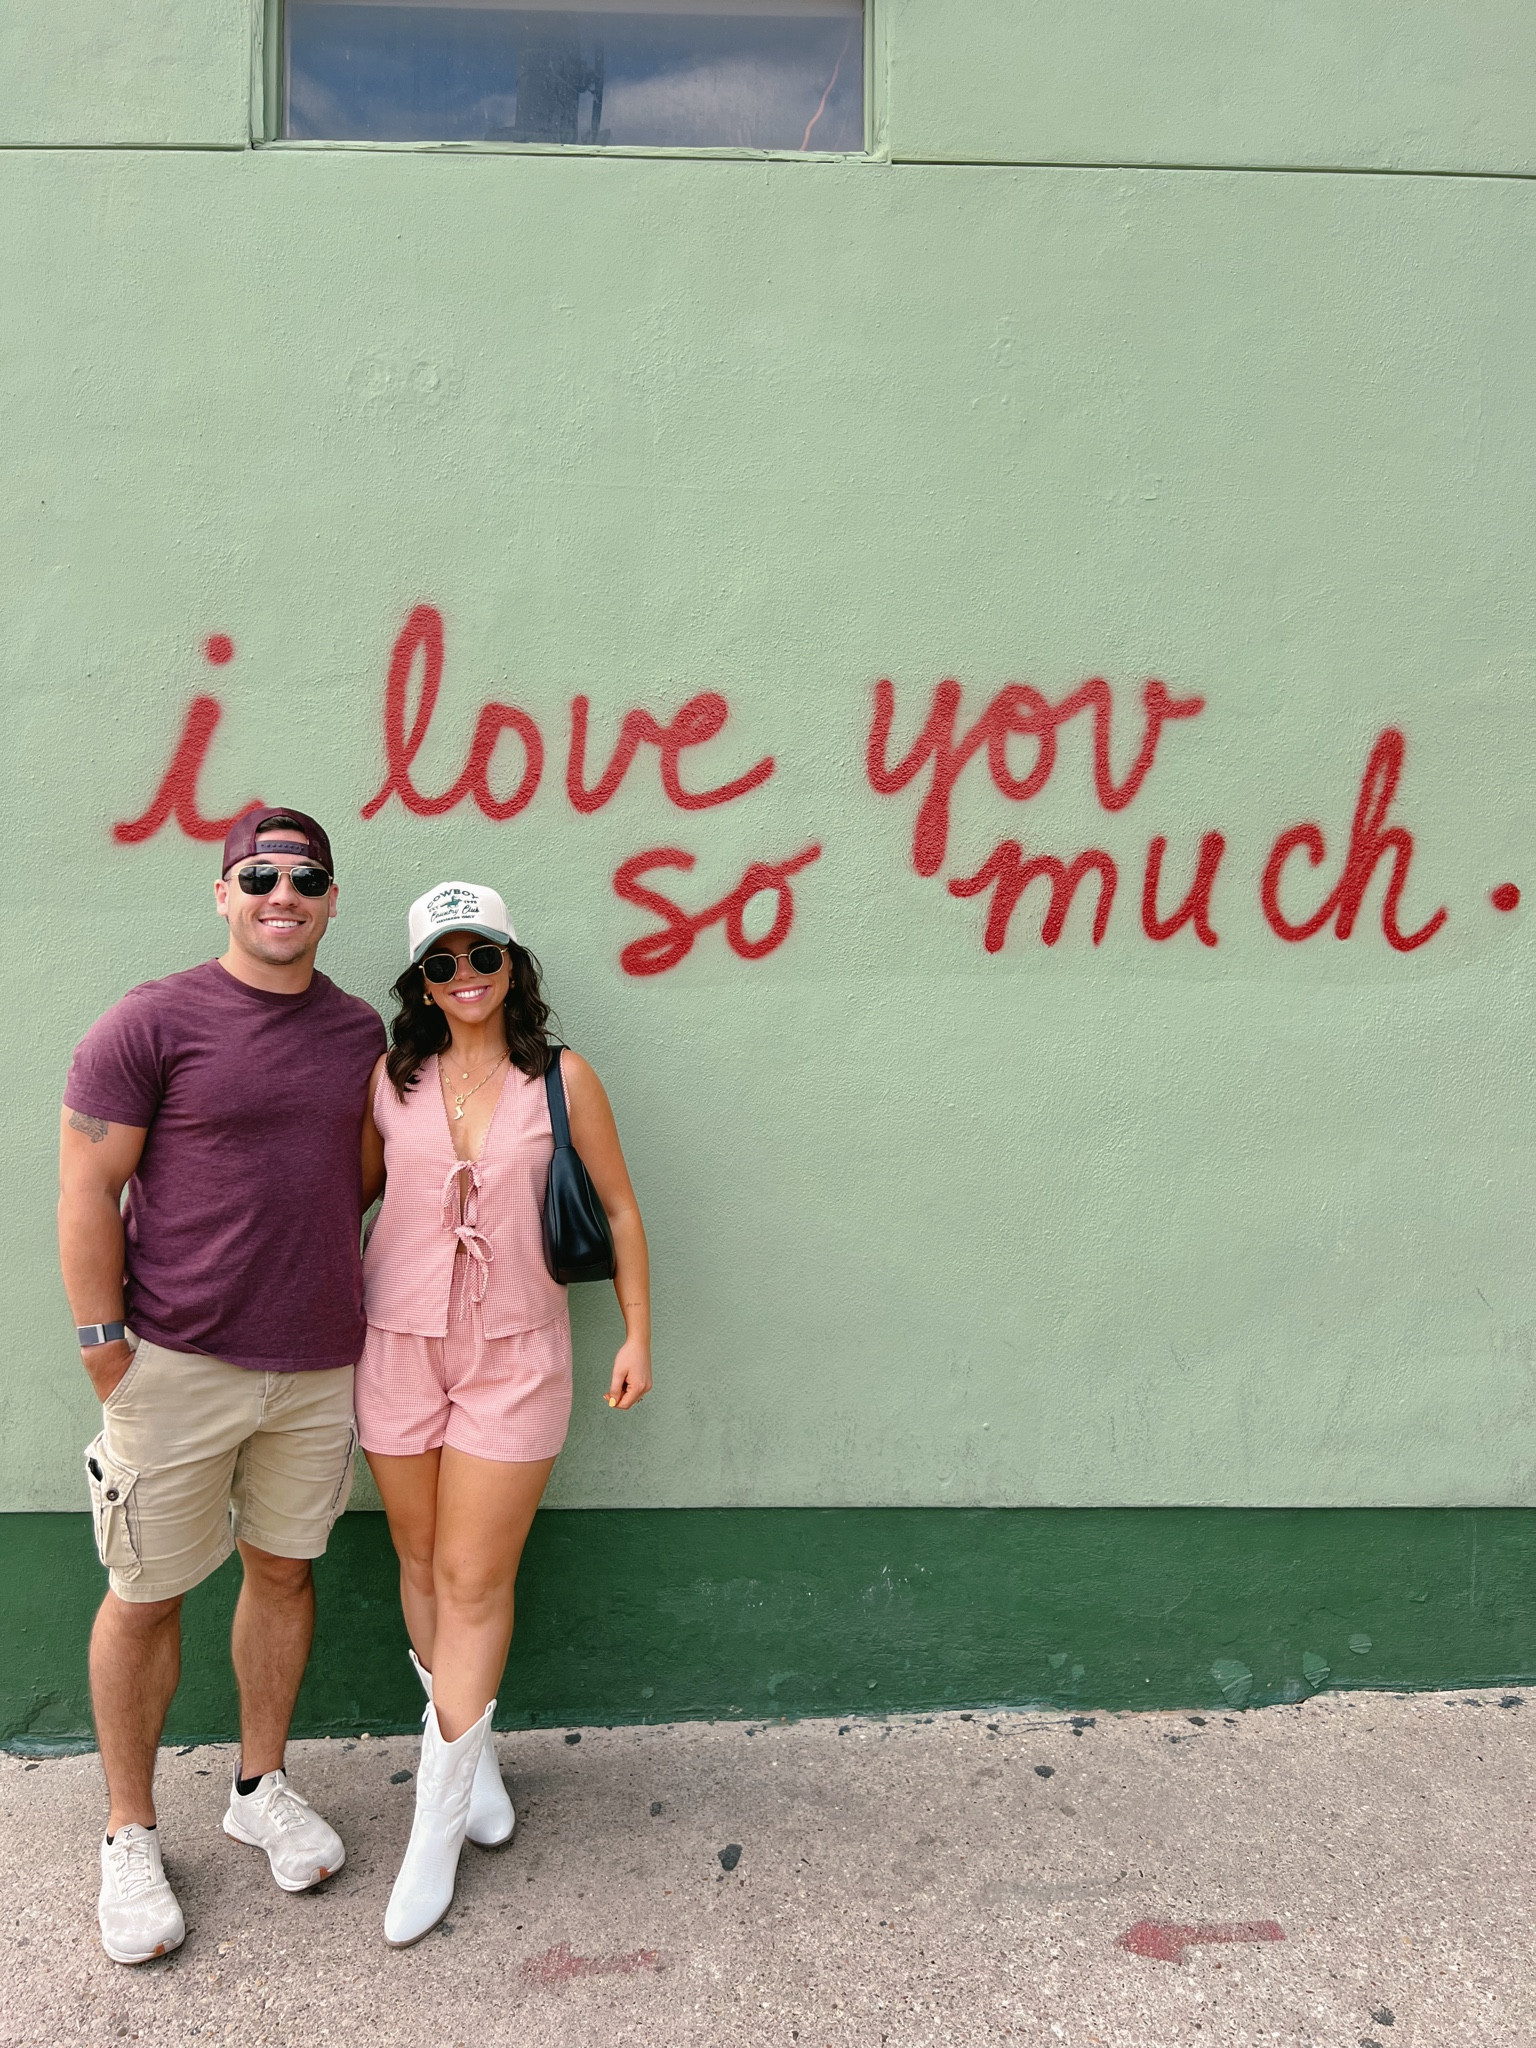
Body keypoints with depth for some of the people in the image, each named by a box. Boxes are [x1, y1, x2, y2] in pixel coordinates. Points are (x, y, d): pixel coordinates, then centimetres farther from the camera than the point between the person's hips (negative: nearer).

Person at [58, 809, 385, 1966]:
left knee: (284, 1567, 17)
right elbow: (88, 1190, -8)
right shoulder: (152, 1024, -10)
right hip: (177, 1363, -4)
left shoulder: (360, 1032, 4)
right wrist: (106, 1348, -8)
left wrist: (346, 1293, 9)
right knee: (147, 1597, 9)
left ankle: (262, 1785, 37)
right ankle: (130, 1836, 30)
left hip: (319, 1363, 4)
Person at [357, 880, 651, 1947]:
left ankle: (437, 1826, 15)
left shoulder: (561, 1079, -4)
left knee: (476, 1581, 1)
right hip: (400, 1344, 3)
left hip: (516, 1354, -2)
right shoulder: (391, 1080, 1)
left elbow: (620, 1211, 2)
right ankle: (474, 1751, 36)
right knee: (424, 1566, 12)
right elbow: (350, 1192, 14)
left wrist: (637, 1334, 1)